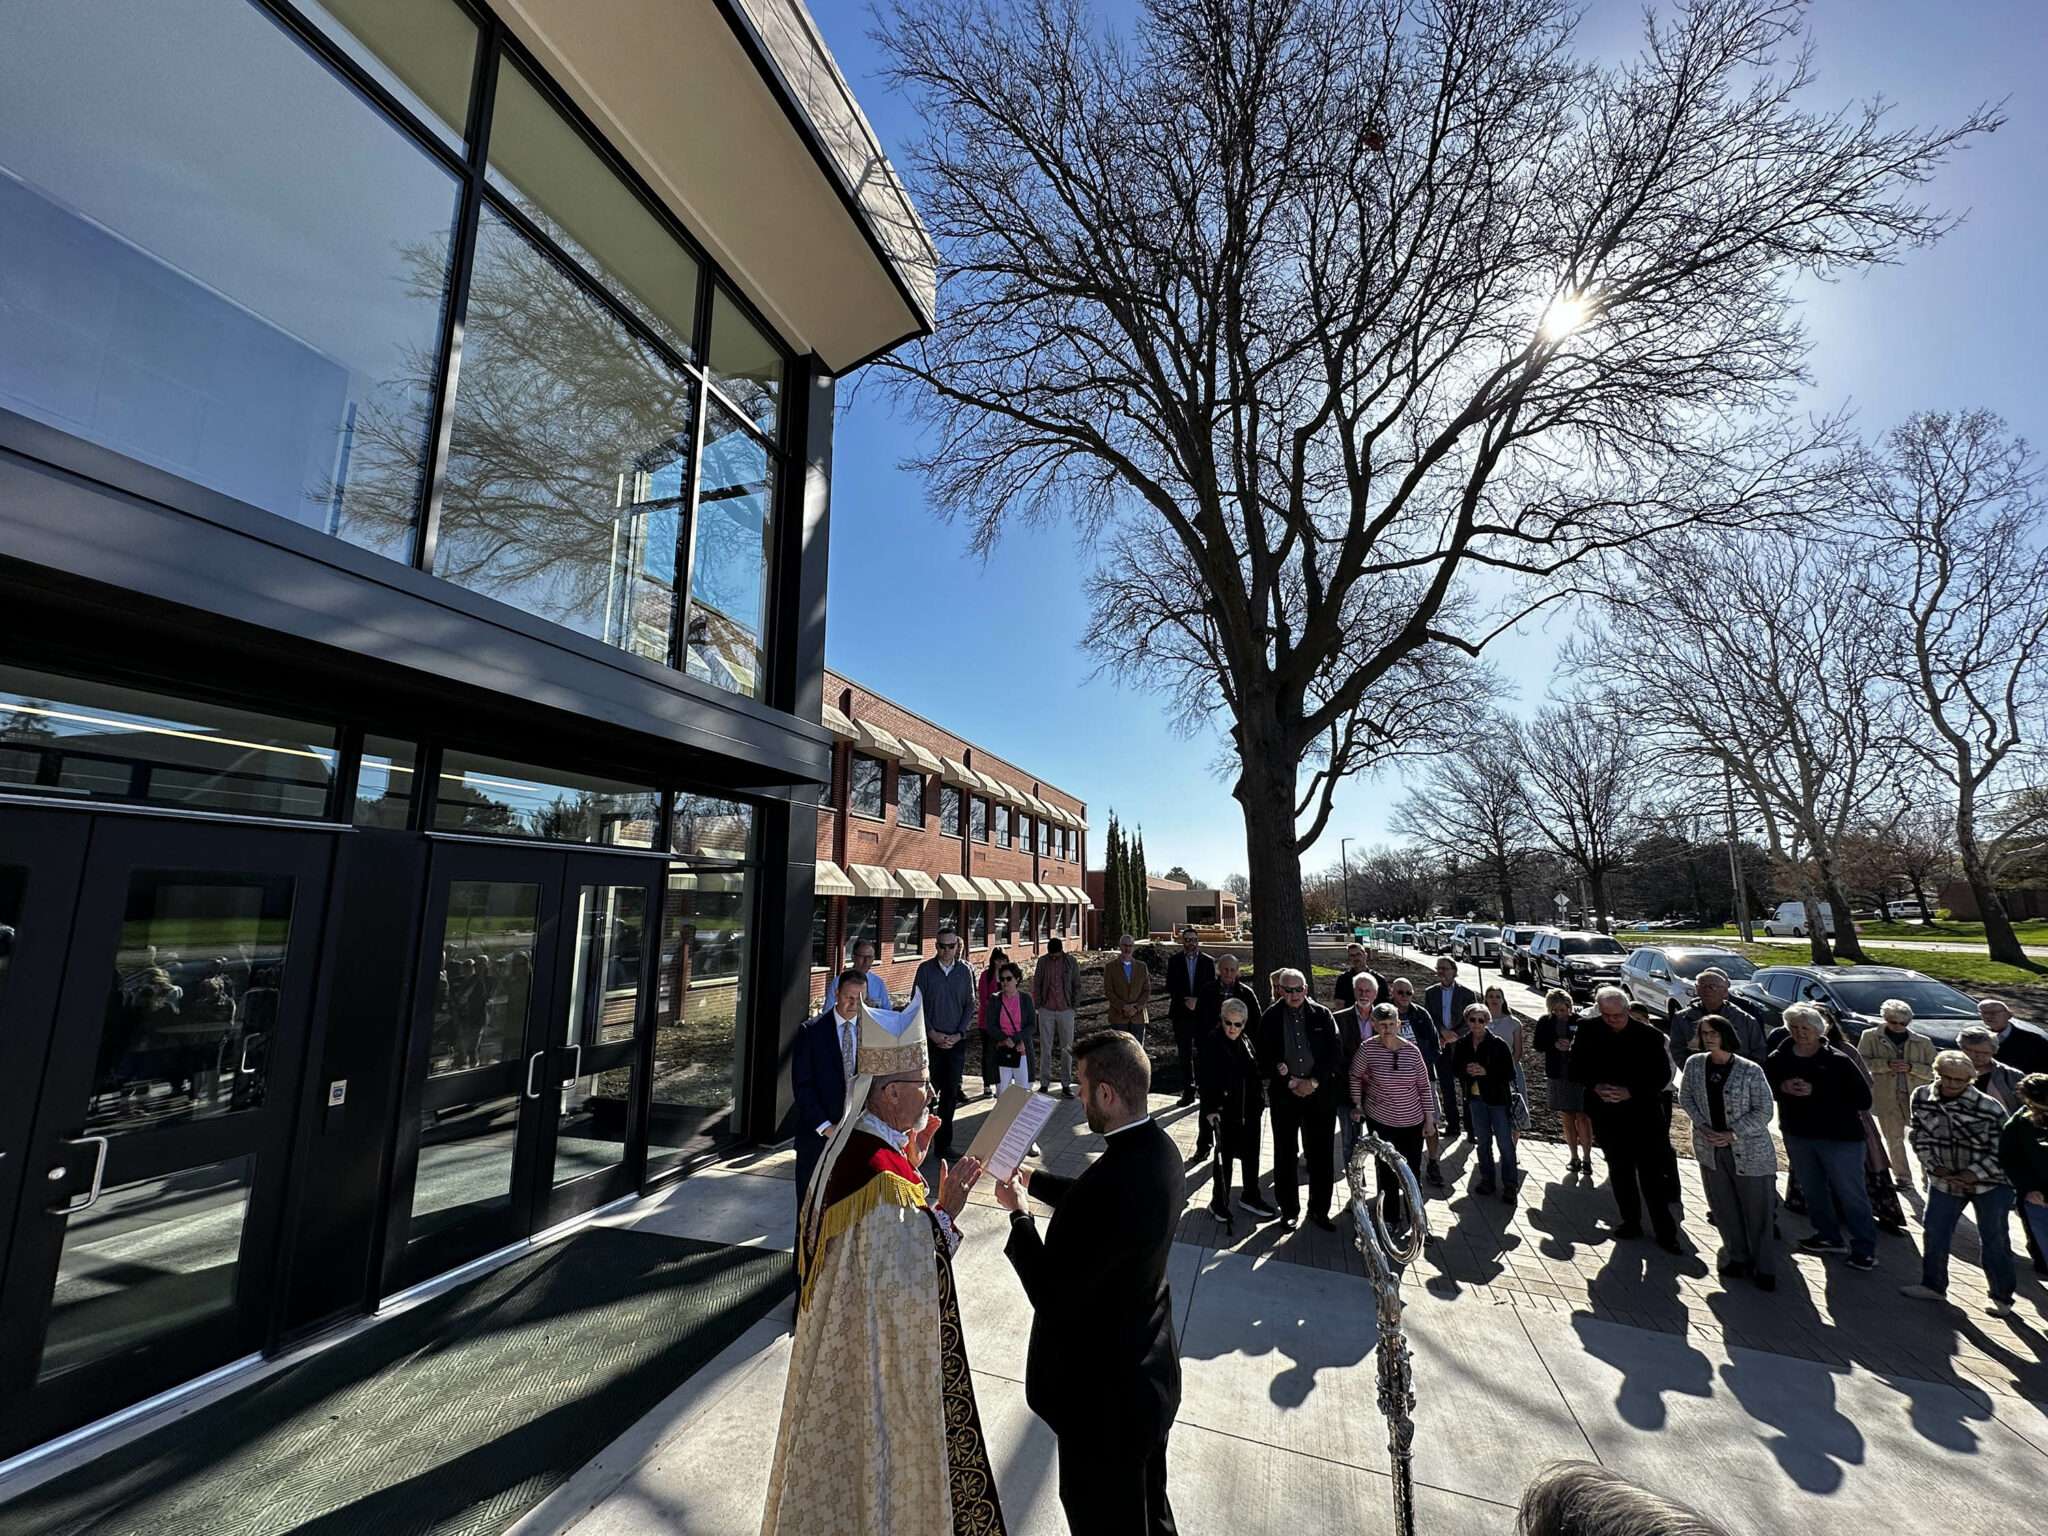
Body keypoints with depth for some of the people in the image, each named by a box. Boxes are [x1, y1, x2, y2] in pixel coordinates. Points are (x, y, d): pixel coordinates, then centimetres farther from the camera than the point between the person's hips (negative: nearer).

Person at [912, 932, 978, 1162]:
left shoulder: (965, 970, 2)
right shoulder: (925, 969, -2)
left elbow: (970, 1005, 6)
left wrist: (958, 1034, -4)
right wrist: (932, 1033, -8)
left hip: (956, 1040, 2)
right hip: (930, 1039, -1)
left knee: (951, 1092, 4)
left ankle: (944, 1143, 14)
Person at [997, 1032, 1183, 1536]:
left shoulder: (1114, 1182, -38)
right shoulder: (1159, 1149, -9)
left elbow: (1050, 1295, -27)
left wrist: (1018, 1214, -14)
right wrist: (1033, 1180, 10)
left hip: (1104, 1392, -8)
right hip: (1149, 1368, 8)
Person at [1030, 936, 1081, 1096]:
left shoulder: (1072, 962, 0)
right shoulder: (1042, 961, 1)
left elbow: (1077, 986, 5)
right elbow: (1036, 984, 5)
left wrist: (1075, 1006, -2)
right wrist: (1037, 1006, -1)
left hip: (1066, 1011, 0)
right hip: (1046, 1011, 0)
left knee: (1067, 1049, 4)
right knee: (1045, 1048, 3)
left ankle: (1066, 1084, 13)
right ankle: (1044, 1083, 12)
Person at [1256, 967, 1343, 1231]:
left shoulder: (1322, 1015, 0)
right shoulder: (1271, 1018, -2)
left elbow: (1333, 1054, -2)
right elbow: (1266, 1058, 0)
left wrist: (1314, 1082, -10)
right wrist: (1290, 1083, -10)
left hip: (1320, 1093, 0)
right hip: (1284, 1094, 0)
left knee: (1321, 1154, 8)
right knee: (1285, 1155, 7)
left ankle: (1319, 1209, 25)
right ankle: (1289, 1210, 22)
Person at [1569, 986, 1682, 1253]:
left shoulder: (1650, 1035, -12)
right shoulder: (1588, 1033, -5)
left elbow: (1663, 1076, -7)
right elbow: (1575, 1068, 3)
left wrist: (1631, 1092, -19)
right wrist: (1595, 1086, -15)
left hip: (1644, 1114, -3)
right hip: (1607, 1116, 3)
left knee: (1652, 1176, 2)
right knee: (1620, 1172, 16)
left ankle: (1666, 1234, 16)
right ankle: (1631, 1223, 31)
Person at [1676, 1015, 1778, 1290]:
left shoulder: (1750, 1071, -13)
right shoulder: (1694, 1064, -3)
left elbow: (1763, 1112, -9)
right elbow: (1685, 1097, 4)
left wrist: (1732, 1133, -16)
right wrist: (1702, 1126, -9)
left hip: (1749, 1150, -3)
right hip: (1710, 1148, 3)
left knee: (1757, 1211, 5)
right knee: (1723, 1208, 12)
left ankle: (1763, 1267, 20)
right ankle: (1737, 1257, 28)